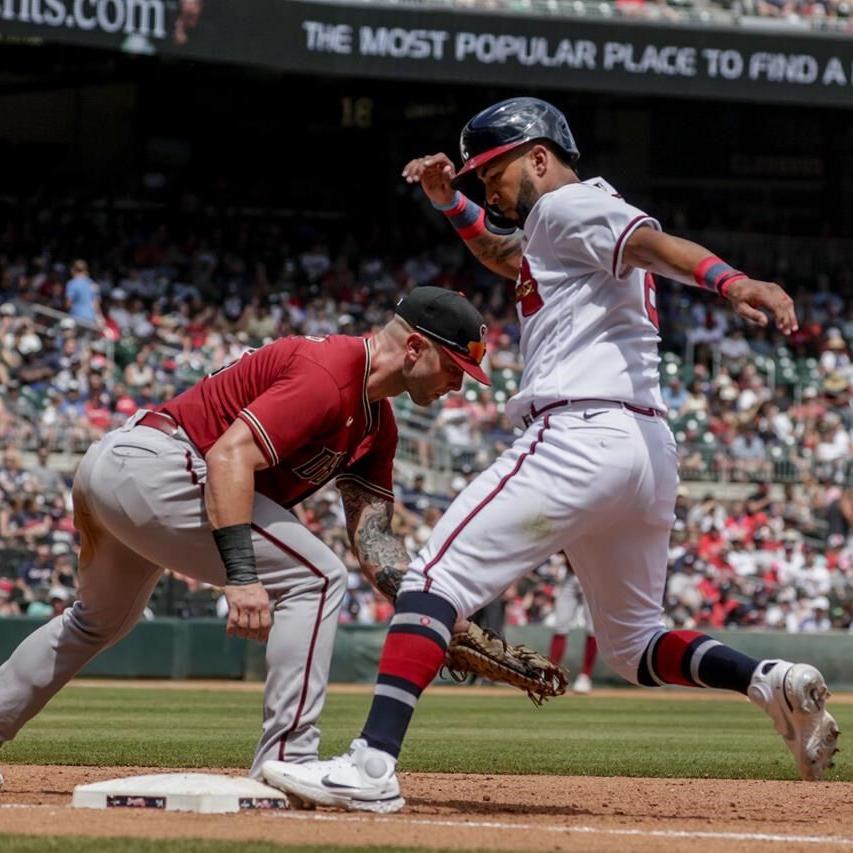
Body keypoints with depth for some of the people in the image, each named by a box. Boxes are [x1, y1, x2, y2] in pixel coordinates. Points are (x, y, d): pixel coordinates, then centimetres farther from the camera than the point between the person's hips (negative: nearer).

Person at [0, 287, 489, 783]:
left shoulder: (377, 421, 13)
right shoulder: (327, 376, -18)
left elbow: (372, 534, 8)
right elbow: (228, 455, -28)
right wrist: (241, 576, -34)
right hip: (154, 466, -11)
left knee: (101, 623, 32)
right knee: (316, 579, -13)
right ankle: (286, 761, -16)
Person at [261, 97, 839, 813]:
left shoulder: (568, 205, 0)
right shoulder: (560, 230, 29)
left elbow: (651, 240, -19)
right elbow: (509, 258, 47)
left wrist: (730, 281, -38)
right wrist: (451, 203, 30)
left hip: (578, 436, -10)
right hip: (651, 448, 10)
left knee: (437, 578, -11)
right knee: (634, 643, 19)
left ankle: (373, 763, -23)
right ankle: (769, 680, -6)